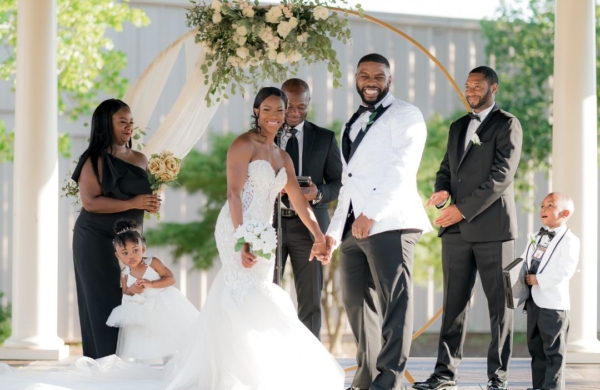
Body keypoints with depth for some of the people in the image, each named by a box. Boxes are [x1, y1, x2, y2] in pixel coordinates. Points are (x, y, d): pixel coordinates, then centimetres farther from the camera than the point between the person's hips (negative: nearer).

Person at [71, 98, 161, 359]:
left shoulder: (140, 160, 11)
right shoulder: (95, 161, -9)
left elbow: (146, 194, 24)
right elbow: (89, 202, -20)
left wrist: (152, 205, -1)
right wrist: (133, 203, -21)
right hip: (97, 240, -6)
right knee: (104, 302, -5)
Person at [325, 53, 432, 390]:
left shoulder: (405, 115, 1)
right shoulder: (354, 125, 24)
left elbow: (402, 170, -11)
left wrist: (371, 214, -19)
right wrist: (333, 230, 18)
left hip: (389, 223, -8)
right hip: (353, 227, 8)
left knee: (396, 301, -10)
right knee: (358, 303, 8)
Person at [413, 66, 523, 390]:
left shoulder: (506, 125, -2)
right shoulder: (458, 127, 19)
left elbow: (502, 175, -12)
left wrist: (463, 209, -15)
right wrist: (441, 191, -2)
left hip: (492, 227, -6)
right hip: (457, 229, 6)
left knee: (499, 303, -1)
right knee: (454, 302, 5)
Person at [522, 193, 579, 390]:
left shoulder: (569, 240, -10)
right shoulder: (538, 238, 16)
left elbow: (564, 271, -20)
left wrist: (538, 280, -19)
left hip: (553, 303, -9)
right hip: (534, 301, 9)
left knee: (553, 350, -4)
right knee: (536, 347, 13)